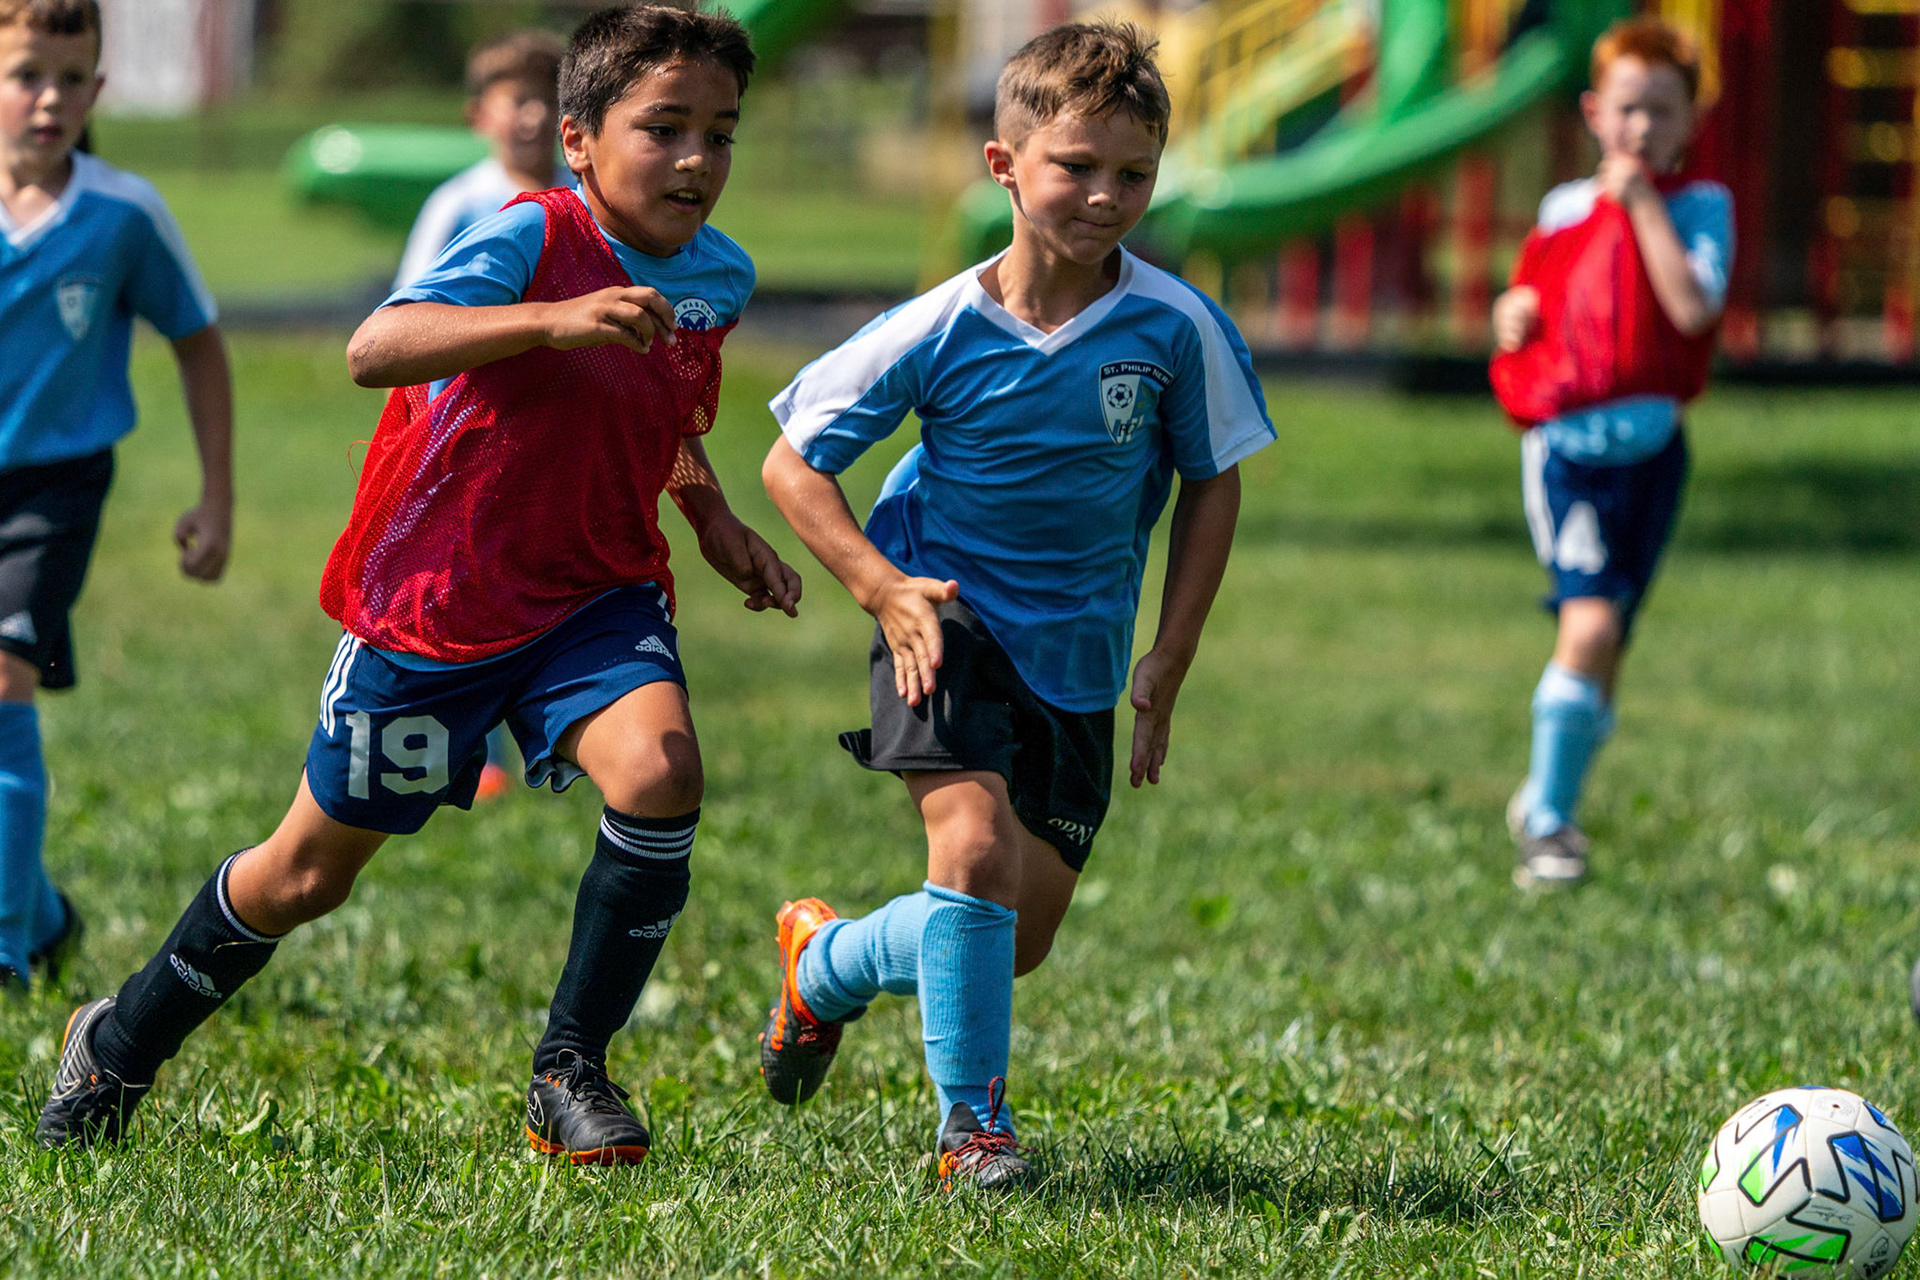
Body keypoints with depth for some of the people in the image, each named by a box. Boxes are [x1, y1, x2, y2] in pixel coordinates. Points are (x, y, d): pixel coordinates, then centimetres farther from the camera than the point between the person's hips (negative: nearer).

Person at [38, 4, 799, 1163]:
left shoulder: (720, 279, 1)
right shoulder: (532, 239, -21)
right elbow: (376, 349, -39)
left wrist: (717, 523, 12)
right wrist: (555, 319, -49)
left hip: (595, 597, 4)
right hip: (433, 597, -4)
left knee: (661, 768, -27)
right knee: (308, 875, 9)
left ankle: (570, 1072, -11)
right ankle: (120, 1044, 35)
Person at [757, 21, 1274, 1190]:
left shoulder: (1176, 329, -12)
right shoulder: (940, 334, -15)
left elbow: (1213, 483, 2)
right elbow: (794, 464, -5)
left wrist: (1170, 659, -2)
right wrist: (883, 588, -18)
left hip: (1077, 653, 3)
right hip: (949, 619, -3)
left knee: (1019, 940, 8)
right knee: (977, 842, -27)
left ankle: (827, 963, 39)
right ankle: (972, 1120, -10)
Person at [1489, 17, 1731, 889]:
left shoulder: (1701, 205, 1)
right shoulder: (1563, 208, 10)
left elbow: (1693, 307, -17)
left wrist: (1642, 201, -13)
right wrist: (1514, 313, 4)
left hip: (1649, 447, 0)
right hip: (1563, 446, 0)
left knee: (1604, 643, 7)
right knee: (1589, 622, -17)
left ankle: (1549, 802, 29)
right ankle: (1548, 825, -8)